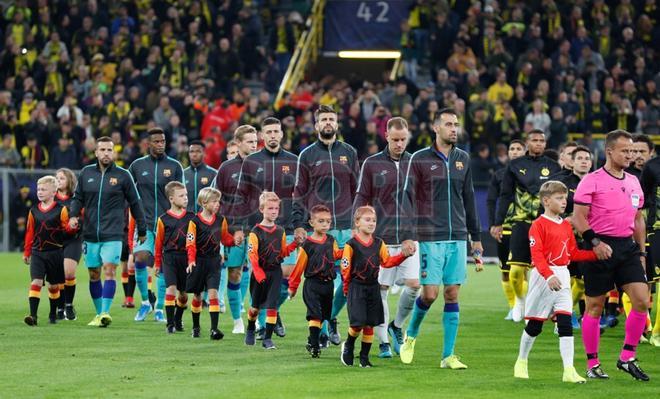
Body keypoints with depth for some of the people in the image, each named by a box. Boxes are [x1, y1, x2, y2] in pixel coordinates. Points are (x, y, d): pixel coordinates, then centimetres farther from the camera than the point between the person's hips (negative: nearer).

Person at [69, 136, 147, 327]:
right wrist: (73, 215, -6)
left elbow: (135, 203, 6)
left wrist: (142, 230, 9)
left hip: (113, 234, -3)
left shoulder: (123, 175, 0)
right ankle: (99, 314, 19)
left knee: (109, 271, -15)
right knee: (94, 274, 9)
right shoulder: (86, 173, 6)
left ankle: (105, 312, -19)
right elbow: (78, 198, 14)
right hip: (90, 234, 3)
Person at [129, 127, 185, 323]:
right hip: (145, 223, 0)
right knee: (140, 259, -15)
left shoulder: (174, 166, 3)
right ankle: (145, 302, 4)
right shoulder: (137, 165, 5)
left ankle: (159, 309, 11)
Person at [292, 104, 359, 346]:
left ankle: (331, 317, 20)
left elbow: (357, 190, 15)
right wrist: (298, 224, -2)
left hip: (346, 226, 2)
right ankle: (320, 330, 6)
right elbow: (299, 193, 6)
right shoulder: (307, 155, 6)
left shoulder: (349, 153, 12)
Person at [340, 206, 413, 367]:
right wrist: (348, 288, -2)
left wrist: (403, 255, -6)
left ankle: (364, 357, 15)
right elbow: (345, 269, -6)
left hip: (373, 287, 5)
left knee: (370, 324, 6)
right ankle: (348, 345, 17)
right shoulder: (351, 245, -10)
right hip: (356, 287, -5)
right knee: (358, 323, -12)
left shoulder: (379, 243, 7)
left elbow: (387, 262, 6)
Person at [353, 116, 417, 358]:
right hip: (380, 238, -1)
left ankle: (397, 325, 16)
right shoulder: (372, 164, 1)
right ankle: (383, 342, 11)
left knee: (414, 284, -9)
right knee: (380, 289, 1)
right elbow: (362, 199, 3)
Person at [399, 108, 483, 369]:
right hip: (430, 237, -4)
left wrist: (476, 237, 16)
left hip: (458, 238, 4)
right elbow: (408, 198, -3)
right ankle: (410, 335, 19)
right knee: (430, 293, -8)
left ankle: (448, 355, 5)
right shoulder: (420, 159, -2)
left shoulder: (463, 159, 11)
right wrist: (407, 236, -10)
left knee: (452, 295, 1)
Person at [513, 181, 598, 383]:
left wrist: (596, 253, 6)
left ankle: (569, 370, -11)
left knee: (565, 323, -7)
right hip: (542, 276, -5)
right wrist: (549, 276, -31)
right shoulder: (538, 225, -10)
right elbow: (537, 255, -18)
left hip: (562, 276, 5)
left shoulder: (566, 225, 12)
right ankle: (521, 362, 26)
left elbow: (574, 253, 17)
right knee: (534, 325, 5)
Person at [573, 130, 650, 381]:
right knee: (594, 307, 2)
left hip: (627, 247, 6)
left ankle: (627, 358, 5)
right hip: (601, 248, -6)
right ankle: (592, 365, 11)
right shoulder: (592, 181, -6)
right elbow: (578, 217, -10)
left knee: (642, 301, -6)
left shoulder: (633, 182, 14)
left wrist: (641, 253, 17)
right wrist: (595, 242, -21)